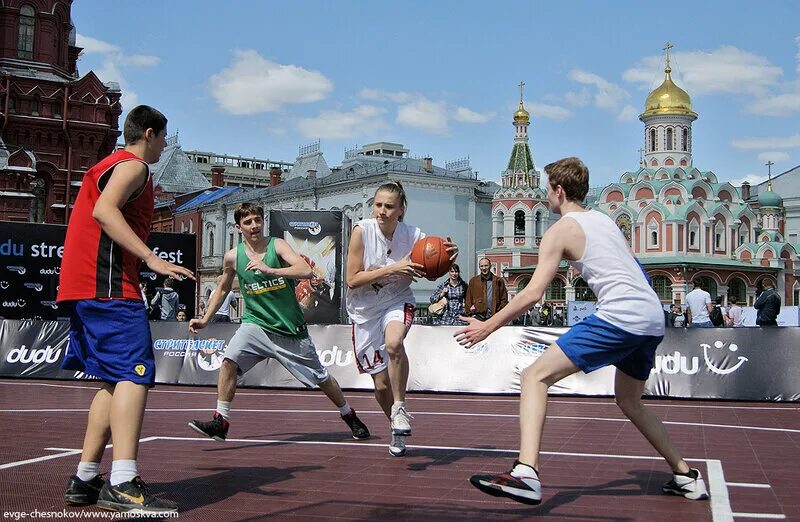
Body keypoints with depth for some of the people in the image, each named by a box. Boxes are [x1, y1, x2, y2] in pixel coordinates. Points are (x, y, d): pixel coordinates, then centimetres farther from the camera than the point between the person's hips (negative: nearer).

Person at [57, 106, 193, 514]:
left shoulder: (110, 165, 27)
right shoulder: (132, 166, -4)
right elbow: (104, 210, -21)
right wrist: (151, 258, -28)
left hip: (85, 288, 10)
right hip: (108, 286, -10)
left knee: (116, 381, 13)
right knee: (135, 374, -17)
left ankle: (84, 480, 12)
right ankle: (122, 485, -26)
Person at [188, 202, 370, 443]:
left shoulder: (277, 245, -8)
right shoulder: (233, 256, 0)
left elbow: (306, 271, -23)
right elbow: (222, 289, 18)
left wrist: (270, 270, -32)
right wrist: (205, 320, 14)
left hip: (291, 329, -2)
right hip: (255, 323, 2)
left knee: (321, 378, 7)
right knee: (230, 359, -24)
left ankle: (350, 416, 30)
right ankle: (220, 422, -15)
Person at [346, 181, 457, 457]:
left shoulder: (413, 236, -16)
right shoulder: (362, 230, -19)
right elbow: (352, 280, -19)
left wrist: (448, 255, -27)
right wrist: (392, 269, -28)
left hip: (397, 303, 0)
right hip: (365, 311, 1)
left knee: (394, 343, -36)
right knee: (381, 385, 6)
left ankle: (400, 408, -14)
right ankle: (397, 430, 35)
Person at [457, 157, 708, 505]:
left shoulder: (560, 231, 0)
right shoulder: (604, 219, 23)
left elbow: (533, 294, -7)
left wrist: (488, 326, 0)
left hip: (620, 317, -8)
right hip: (654, 318, 9)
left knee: (535, 376, -9)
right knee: (629, 402, 29)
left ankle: (526, 474, -25)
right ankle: (686, 477, 33)